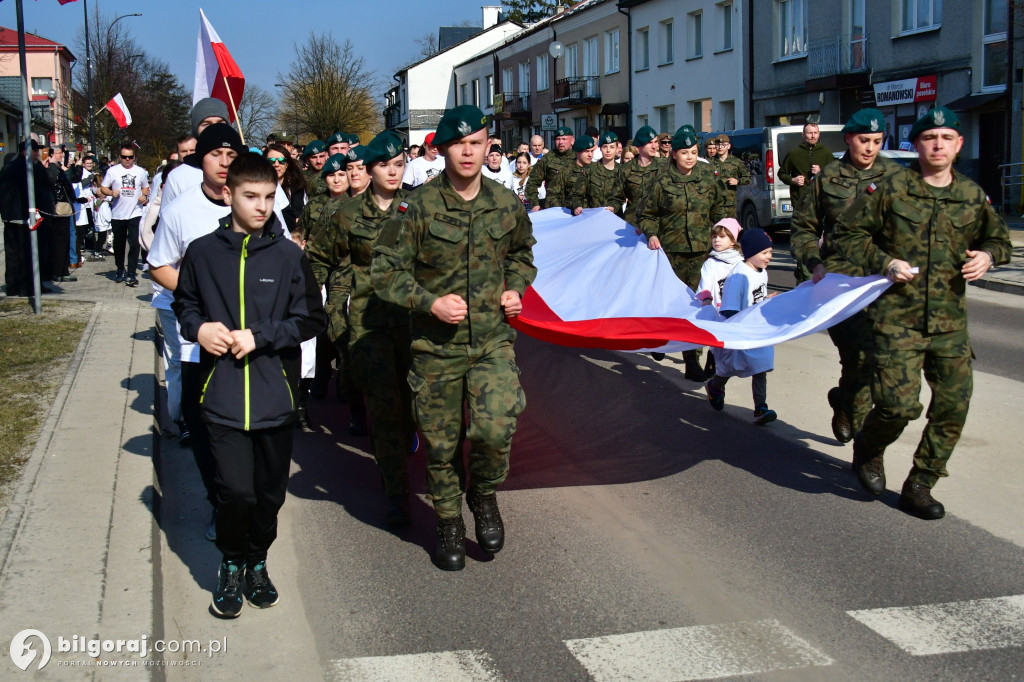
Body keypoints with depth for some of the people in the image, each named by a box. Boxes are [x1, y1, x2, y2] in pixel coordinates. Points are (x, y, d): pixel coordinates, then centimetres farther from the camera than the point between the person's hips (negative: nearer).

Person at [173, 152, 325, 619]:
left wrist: (259, 335, -11)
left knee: (270, 491, 11)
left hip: (274, 393, 1)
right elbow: (184, 304, 15)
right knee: (236, 490, -8)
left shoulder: (288, 256, -2)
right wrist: (198, 327, -6)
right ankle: (231, 564, 18)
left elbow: (311, 319, -1)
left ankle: (257, 561, 34)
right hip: (223, 394, -1)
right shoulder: (202, 253, 1)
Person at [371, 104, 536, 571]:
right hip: (436, 345, -1)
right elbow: (386, 270, -7)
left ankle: (484, 496, 15)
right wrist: (431, 303, -17)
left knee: (495, 429, -16)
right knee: (441, 442, 7)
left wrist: (516, 288, 6)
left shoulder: (507, 205, 3)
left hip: (492, 341, 1)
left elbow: (521, 252, 23)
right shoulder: (418, 207, -8)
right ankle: (449, 524, 30)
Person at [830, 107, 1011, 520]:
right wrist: (883, 262, -12)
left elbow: (998, 238, 25)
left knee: (953, 407, 1)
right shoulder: (890, 190, -3)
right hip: (896, 318, -4)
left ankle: (919, 486, 17)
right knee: (899, 403, -12)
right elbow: (846, 235, 1)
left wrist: (987, 256, 1)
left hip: (950, 320, 4)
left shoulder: (973, 197, 9)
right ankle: (868, 449, 23)